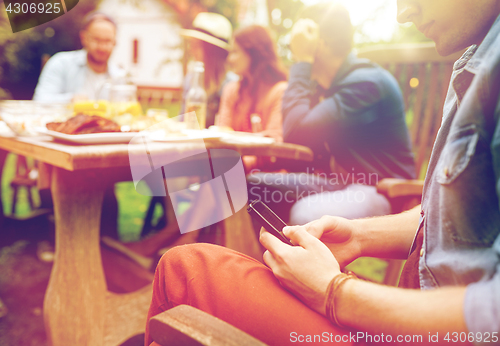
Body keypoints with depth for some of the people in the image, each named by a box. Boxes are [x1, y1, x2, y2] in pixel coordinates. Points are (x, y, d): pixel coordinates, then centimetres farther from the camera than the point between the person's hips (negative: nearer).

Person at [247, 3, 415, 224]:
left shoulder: (365, 82, -17)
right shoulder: (319, 84, 10)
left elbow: (296, 134, -25)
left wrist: (302, 61, -16)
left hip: (380, 191, -8)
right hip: (338, 183, 9)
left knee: (306, 216, -38)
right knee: (253, 186, -2)